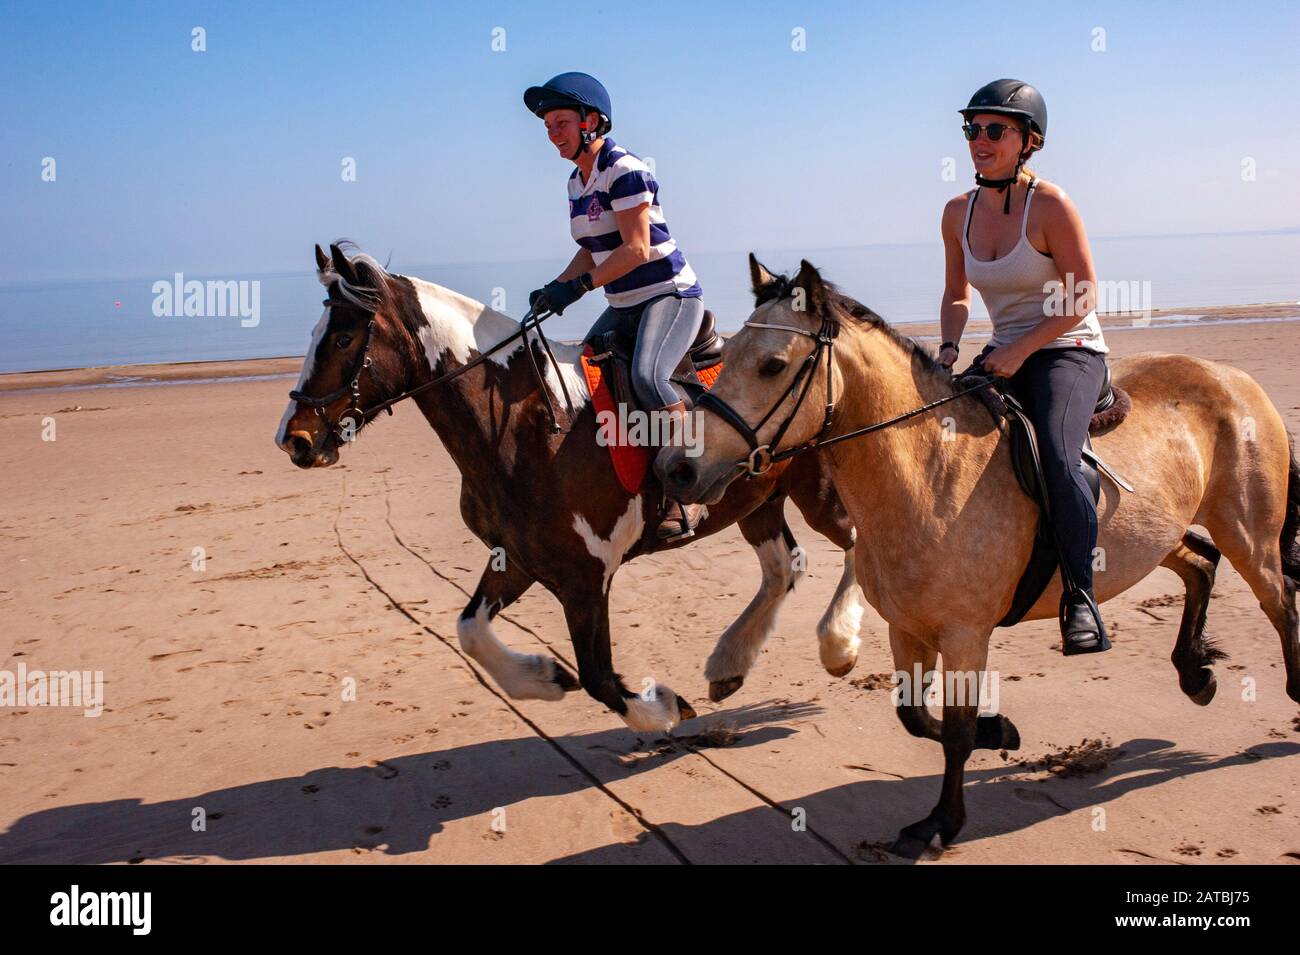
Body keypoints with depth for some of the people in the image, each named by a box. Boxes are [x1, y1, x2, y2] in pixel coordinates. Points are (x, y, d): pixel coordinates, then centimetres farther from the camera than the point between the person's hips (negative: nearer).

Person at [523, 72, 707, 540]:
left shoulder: (624, 170, -15)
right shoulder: (577, 182, 12)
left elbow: (637, 249, -22)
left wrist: (578, 286, -26)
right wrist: (555, 289, 0)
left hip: (671, 296, -10)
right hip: (623, 307, 10)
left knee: (647, 375, -33)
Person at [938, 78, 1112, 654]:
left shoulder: (1050, 205, -13)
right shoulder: (959, 213, 5)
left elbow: (1083, 297, -13)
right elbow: (956, 296, 16)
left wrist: (1021, 349, -20)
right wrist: (948, 348, -2)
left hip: (1069, 353, -6)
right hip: (1005, 357, 7)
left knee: (1056, 459, -31)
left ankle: (1080, 597, -19)